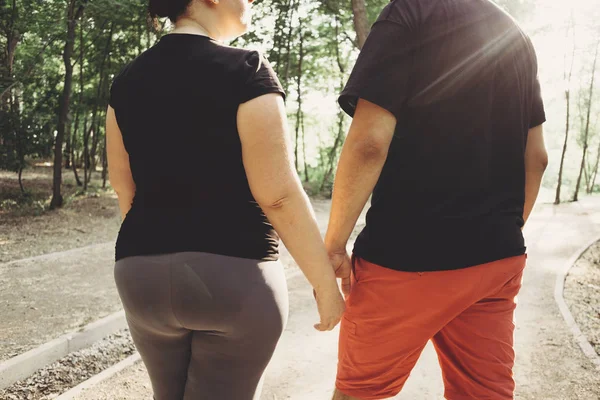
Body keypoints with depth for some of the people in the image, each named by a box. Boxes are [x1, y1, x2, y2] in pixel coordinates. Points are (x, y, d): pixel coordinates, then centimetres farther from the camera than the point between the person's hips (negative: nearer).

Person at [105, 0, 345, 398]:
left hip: (144, 274, 6)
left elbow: (124, 187, 12)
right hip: (234, 275, -5)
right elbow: (279, 196, -16)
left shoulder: (128, 80, 5)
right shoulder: (245, 71, -12)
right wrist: (326, 282, -7)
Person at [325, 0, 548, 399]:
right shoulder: (517, 37, 11)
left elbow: (368, 143, -18)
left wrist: (333, 244, -10)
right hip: (498, 259, 6)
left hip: (409, 256, -6)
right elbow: (536, 156, 13)